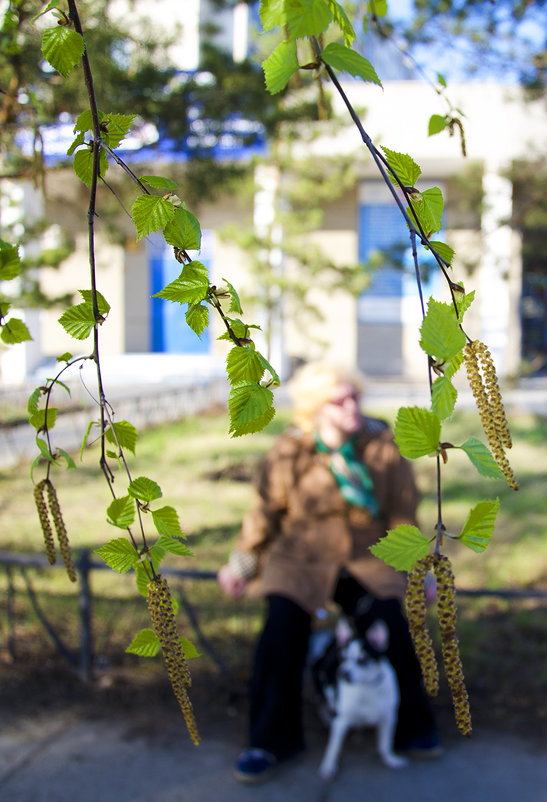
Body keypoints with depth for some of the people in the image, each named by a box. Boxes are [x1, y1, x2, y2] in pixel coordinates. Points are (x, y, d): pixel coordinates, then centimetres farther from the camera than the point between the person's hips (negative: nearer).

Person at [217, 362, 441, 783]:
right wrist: (242, 563, 5)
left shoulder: (384, 447, -5)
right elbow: (267, 512, 6)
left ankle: (412, 728, 8)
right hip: (303, 558, 0)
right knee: (282, 627, -22)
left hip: (366, 559, 1)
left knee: (393, 625, -20)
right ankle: (271, 740, 0)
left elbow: (403, 513, 6)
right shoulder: (289, 454, -8)